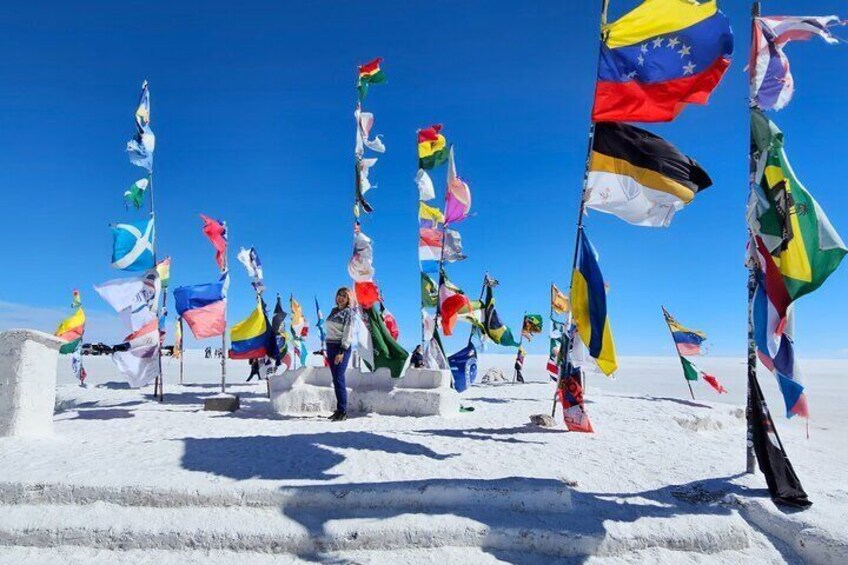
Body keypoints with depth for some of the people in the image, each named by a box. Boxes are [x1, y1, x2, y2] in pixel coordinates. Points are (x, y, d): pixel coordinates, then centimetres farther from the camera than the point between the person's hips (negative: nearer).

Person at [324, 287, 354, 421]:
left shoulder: (348, 312, -5)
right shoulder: (333, 310, 16)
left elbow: (348, 333, -12)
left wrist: (342, 351, -20)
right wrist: (327, 348, 15)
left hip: (341, 347, -7)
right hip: (330, 346, 7)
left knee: (339, 379, -13)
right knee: (336, 380, 8)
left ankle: (343, 411, -10)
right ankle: (339, 409, 13)